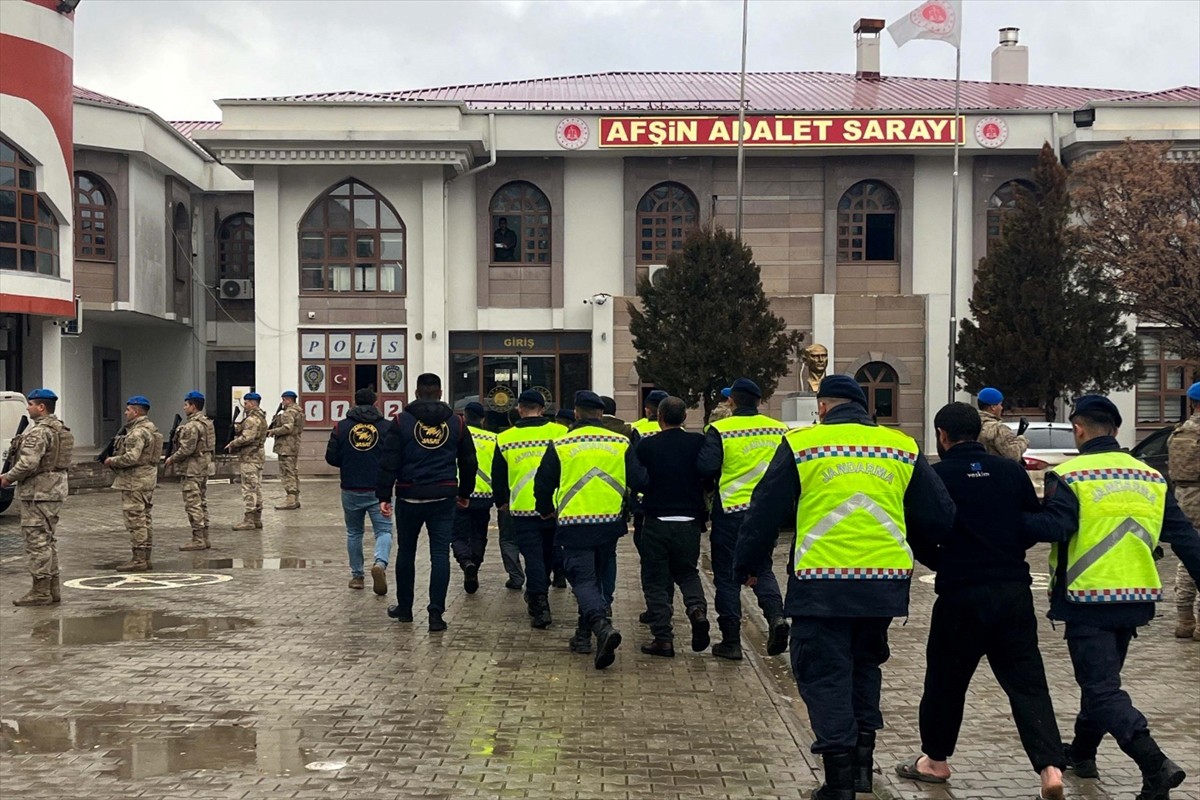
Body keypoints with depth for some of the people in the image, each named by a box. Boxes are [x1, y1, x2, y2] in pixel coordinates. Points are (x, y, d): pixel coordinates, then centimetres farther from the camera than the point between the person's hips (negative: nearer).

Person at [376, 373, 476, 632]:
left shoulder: (402, 421, -2)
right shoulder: (456, 423, 5)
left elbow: (389, 462, -8)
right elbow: (469, 462, 12)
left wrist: (384, 495, -6)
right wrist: (465, 493, 24)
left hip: (410, 496, -1)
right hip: (443, 497, 1)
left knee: (406, 551, 14)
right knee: (440, 553, 1)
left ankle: (404, 608, 24)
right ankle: (436, 613, -5)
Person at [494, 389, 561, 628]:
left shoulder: (505, 439, 1)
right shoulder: (559, 433, -3)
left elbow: (498, 476, 10)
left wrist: (502, 502, 26)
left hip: (523, 508, -1)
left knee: (533, 556, 2)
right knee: (548, 553, 20)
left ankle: (540, 607, -7)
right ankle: (538, 594, 37)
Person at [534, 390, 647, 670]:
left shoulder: (561, 445, -3)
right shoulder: (621, 443, 2)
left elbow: (542, 485, 2)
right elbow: (639, 481, -1)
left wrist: (547, 511, 21)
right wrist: (622, 497, 22)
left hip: (575, 524, -3)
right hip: (610, 522, 3)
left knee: (583, 579, -3)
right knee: (597, 576, 20)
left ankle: (602, 626, -27)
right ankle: (584, 633, 28)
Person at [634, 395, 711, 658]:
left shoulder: (646, 446, -8)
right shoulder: (698, 443, -4)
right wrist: (703, 514, 12)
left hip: (656, 522, -2)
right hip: (689, 521, 2)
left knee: (655, 580, 9)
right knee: (687, 572, 21)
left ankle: (663, 638, 5)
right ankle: (697, 609, -6)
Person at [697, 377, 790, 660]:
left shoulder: (720, 430, -11)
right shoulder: (779, 429, 2)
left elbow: (707, 467, -17)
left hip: (730, 510, -3)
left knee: (727, 576, 7)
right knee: (762, 569, 19)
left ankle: (731, 642, 9)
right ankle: (776, 616, -7)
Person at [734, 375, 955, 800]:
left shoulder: (801, 445, -1)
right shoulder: (903, 447, 8)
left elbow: (766, 510, 1)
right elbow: (938, 516, 10)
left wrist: (747, 565, 14)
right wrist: (909, 547, 29)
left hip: (822, 582, -4)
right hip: (886, 580, 4)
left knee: (824, 673, 5)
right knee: (865, 662, 24)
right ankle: (862, 758, 26)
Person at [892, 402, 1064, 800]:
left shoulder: (935, 476, -6)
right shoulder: (1012, 471, 4)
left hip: (961, 593, -3)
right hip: (1014, 591, 3)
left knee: (945, 678, 14)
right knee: (1027, 682, 5)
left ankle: (935, 759, 28)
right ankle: (1050, 767, -9)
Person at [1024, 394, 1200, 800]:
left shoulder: (1069, 476, -10)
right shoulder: (1151, 478, 9)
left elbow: (1053, 527, -23)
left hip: (1088, 600, -6)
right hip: (1136, 598, 6)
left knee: (1102, 688, -4)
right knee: (1103, 676, 23)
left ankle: (1155, 765, -20)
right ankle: (1082, 751, 38)